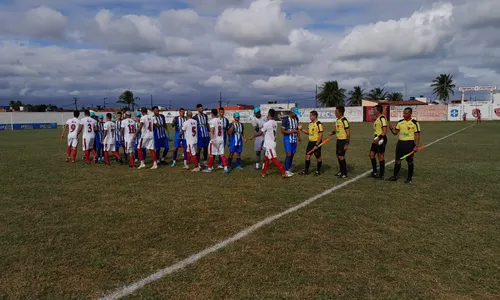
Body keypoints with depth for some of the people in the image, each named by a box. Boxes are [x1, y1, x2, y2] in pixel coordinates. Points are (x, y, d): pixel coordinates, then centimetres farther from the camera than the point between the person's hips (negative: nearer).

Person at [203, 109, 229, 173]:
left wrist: (212, 140, -23)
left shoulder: (212, 120, -9)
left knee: (211, 154, 4)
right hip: (221, 139, 6)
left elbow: (212, 131, -18)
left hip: (215, 139, -6)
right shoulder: (220, 120, 12)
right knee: (222, 154, 6)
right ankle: (225, 168, 0)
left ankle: (209, 168, 11)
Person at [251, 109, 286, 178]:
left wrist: (253, 137, 7)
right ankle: (263, 173, 23)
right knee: (267, 158, 15)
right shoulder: (275, 123, 7)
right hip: (273, 143, 8)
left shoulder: (267, 124, -17)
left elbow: (260, 132, -10)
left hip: (269, 144, -8)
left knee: (273, 159, -8)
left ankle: (283, 172, -12)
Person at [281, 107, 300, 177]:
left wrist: (299, 137, 11)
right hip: (287, 139, -6)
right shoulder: (285, 119, -12)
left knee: (292, 154, 8)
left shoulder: (296, 119, 9)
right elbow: (282, 131, -12)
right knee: (289, 154, -12)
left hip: (294, 139, 7)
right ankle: (286, 171, -6)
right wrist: (291, 131, -21)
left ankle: (289, 170, 17)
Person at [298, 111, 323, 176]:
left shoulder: (319, 124, -16)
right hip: (310, 142, 8)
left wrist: (316, 145, -21)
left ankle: (318, 171, 19)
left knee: (318, 157, 6)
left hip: (316, 142, -8)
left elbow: (320, 136, -18)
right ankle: (306, 171, 16)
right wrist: (301, 129, 6)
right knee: (307, 156, 6)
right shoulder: (310, 123, 10)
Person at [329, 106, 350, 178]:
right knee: (338, 156, 14)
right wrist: (333, 132, 2)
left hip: (343, 141, -9)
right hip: (338, 140, 9)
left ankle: (344, 174, 3)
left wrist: (347, 144, -21)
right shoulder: (338, 120, 10)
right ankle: (341, 171, 28)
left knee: (341, 156, -7)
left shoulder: (344, 120, -17)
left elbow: (348, 133, -19)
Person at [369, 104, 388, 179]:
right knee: (371, 154, 8)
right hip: (377, 139, 10)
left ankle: (381, 175, 7)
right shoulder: (377, 119, 15)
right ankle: (375, 171, 17)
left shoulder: (382, 118, -15)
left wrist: (378, 138, -27)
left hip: (381, 139, -10)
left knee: (380, 155, -2)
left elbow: (385, 131, -21)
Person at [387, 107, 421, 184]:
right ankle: (395, 176, 16)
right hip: (400, 143, 4)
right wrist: (391, 129, -9)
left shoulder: (414, 123, -6)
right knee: (398, 160, 7)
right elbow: (395, 132, 12)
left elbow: (417, 135, -7)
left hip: (409, 143, -4)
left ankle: (409, 178, 16)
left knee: (409, 162, 5)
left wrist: (416, 146, -13)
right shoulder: (400, 122, 8)